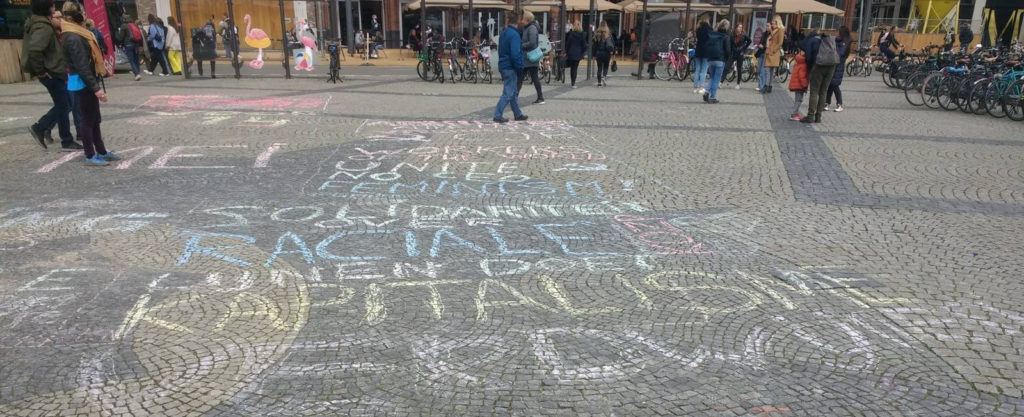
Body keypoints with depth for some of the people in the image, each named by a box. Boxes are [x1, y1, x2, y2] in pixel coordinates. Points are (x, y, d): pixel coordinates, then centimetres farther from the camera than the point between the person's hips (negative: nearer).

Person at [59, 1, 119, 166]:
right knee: (88, 120, -2)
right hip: (83, 84, -10)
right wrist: (96, 88, -25)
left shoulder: (77, 34, 12)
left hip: (86, 83, 10)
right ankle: (90, 156, 5)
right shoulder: (74, 38, -19)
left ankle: (101, 152, 24)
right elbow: (81, 67, -23)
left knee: (94, 119, 15)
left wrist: (95, 85, 16)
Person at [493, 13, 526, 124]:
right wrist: (520, 68, -15)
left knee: (514, 92, 17)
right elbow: (515, 54, -23)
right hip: (510, 68, -9)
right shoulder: (514, 34, -17)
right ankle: (497, 115, -6)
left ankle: (518, 114, 25)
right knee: (508, 93, -5)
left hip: (503, 66, 9)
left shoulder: (504, 32, 12)